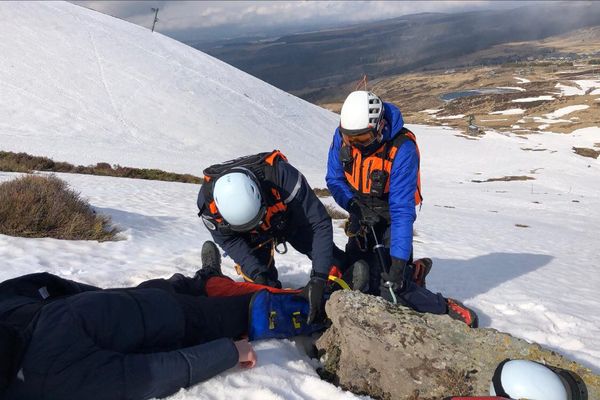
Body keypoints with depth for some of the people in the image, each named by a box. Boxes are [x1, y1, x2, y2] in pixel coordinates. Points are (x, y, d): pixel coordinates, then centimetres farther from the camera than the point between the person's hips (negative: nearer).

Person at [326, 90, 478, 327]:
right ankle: (412, 273, 30)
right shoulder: (342, 136, -16)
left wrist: (398, 262, -37)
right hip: (362, 218, 6)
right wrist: (354, 204, -27)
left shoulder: (402, 150, -31)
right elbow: (334, 180, -6)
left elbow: (402, 210, -33)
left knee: (388, 288, -17)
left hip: (389, 219, -5)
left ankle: (446, 309, 2)